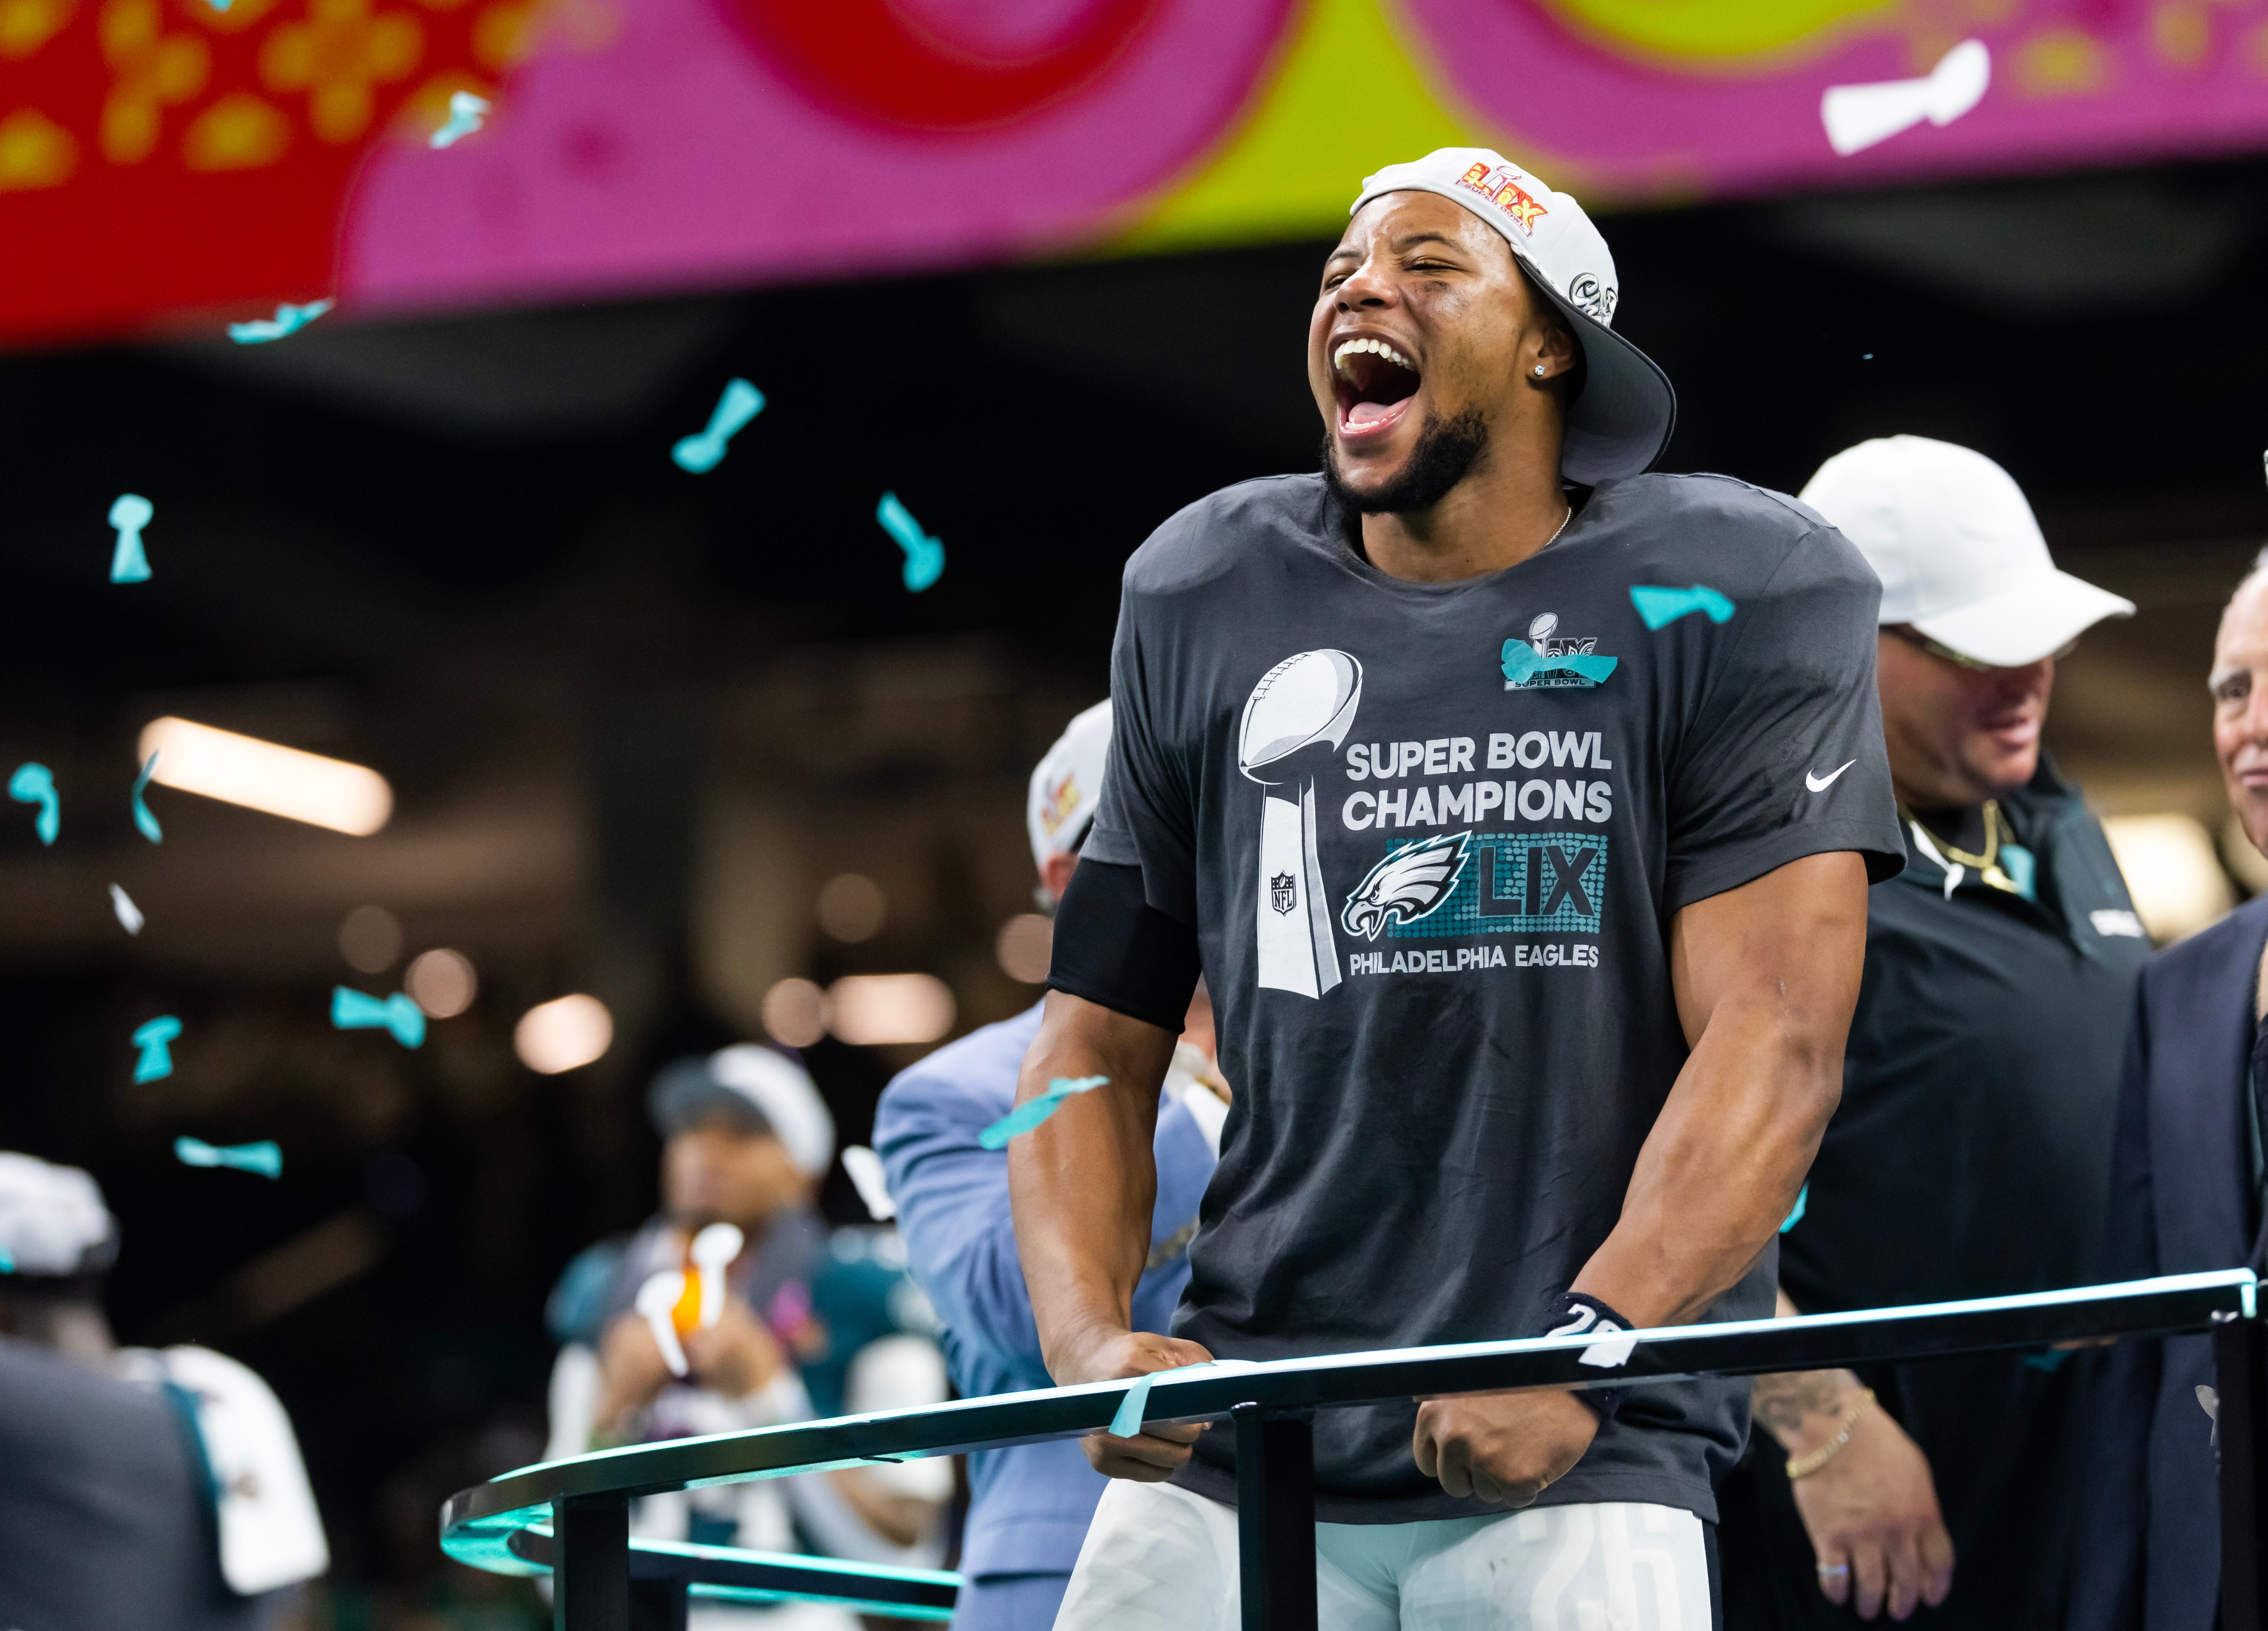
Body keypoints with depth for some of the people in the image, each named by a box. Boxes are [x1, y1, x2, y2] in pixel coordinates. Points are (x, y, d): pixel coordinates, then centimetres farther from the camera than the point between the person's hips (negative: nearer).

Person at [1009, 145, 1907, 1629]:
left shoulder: (1724, 600, 0)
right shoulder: (1205, 602, 12)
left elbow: (1775, 1040, -8)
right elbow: (1101, 1035, 14)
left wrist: (1579, 1354, -20)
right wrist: (1089, 1341, -3)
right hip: (1234, 1441, 3)